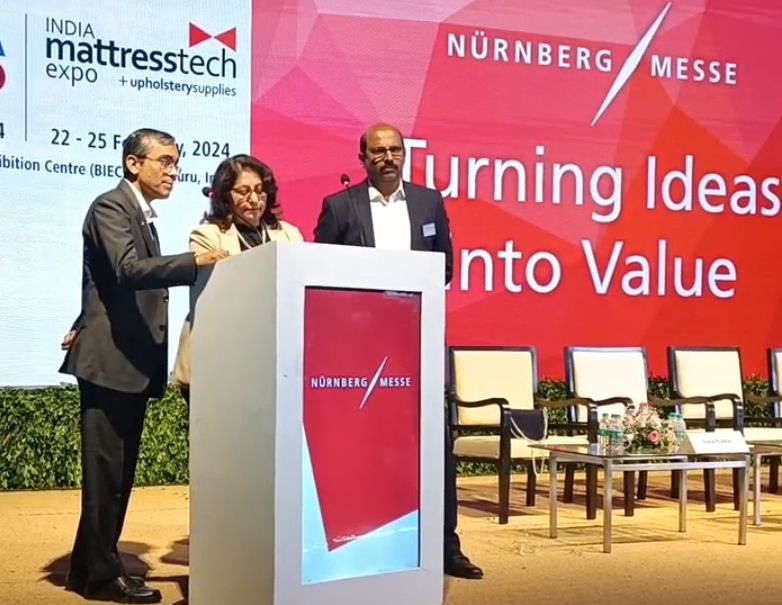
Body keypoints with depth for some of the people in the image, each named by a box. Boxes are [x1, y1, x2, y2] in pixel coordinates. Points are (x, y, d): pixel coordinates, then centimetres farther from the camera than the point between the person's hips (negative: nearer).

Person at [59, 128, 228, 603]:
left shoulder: (142, 215, 19)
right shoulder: (110, 208, -10)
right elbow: (128, 270, -26)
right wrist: (196, 261, -35)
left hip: (134, 359, 9)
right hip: (110, 358, -9)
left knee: (120, 472, 11)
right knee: (106, 471, -5)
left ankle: (93, 566, 19)